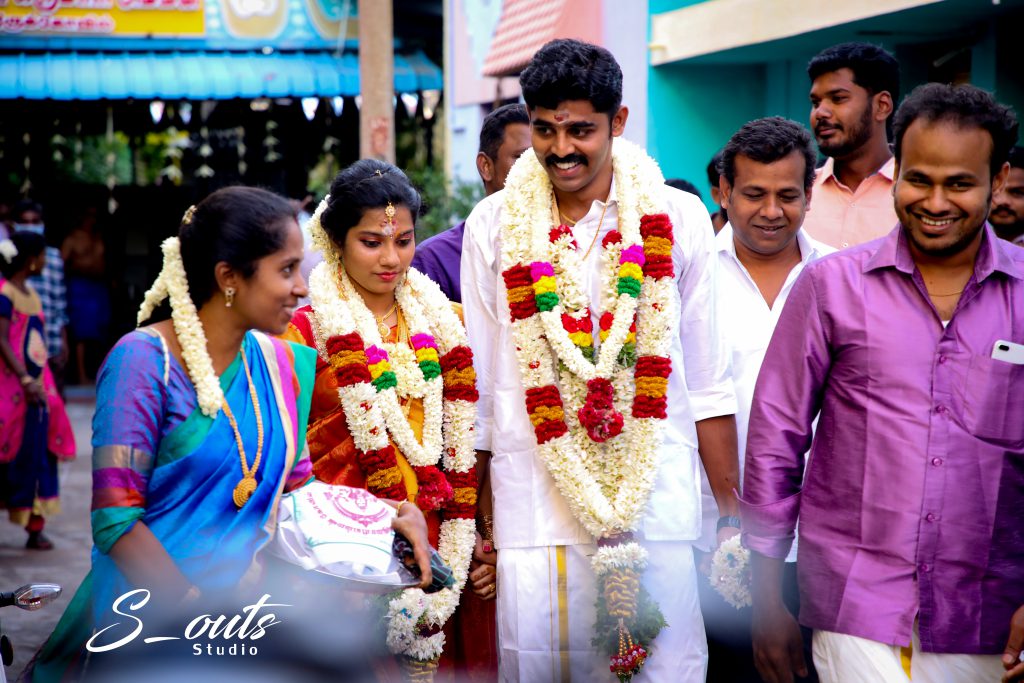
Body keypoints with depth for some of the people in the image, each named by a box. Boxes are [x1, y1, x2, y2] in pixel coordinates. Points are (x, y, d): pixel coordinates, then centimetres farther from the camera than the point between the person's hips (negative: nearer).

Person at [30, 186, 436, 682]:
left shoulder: (281, 362, 8)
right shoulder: (143, 360, -11)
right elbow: (115, 520, -14)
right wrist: (200, 618, -17)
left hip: (250, 599, 6)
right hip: (155, 617, -5)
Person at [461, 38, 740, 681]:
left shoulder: (678, 218, 3)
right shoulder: (494, 225, 5)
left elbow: (708, 383, 7)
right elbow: (478, 385, 10)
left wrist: (731, 512, 6)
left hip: (657, 497, 0)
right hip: (533, 501, 1)